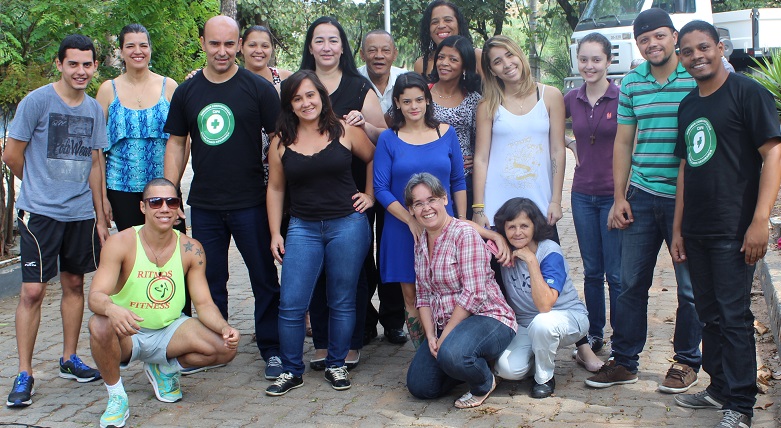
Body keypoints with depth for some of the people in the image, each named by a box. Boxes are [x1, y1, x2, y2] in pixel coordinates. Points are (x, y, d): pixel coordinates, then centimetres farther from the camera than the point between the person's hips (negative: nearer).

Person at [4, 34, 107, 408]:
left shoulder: (94, 109, 9)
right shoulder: (36, 102, -8)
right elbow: (12, 155, -3)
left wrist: (100, 218, 12)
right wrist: (40, 187, 10)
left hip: (81, 213, 5)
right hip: (40, 212, -5)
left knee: (74, 284, 12)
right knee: (32, 291, -6)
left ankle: (69, 360, 25)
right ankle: (24, 375, 3)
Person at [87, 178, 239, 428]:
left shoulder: (191, 250, -7)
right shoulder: (120, 244, -15)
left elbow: (204, 304, -6)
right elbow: (95, 295, -24)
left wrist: (224, 328, -28)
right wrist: (112, 308, -49)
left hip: (169, 331, 3)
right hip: (127, 334, -3)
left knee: (226, 348, -19)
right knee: (100, 326, -36)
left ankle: (165, 368, 12)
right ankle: (116, 396, -9)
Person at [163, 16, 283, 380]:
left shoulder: (258, 88, -4)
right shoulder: (186, 92, 7)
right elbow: (176, 143, 12)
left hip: (251, 203, -3)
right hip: (204, 205, 3)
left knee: (265, 279, 5)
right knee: (209, 281, 13)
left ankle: (272, 349, 17)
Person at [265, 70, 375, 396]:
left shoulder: (345, 131, -1)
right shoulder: (281, 142, 3)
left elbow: (374, 158, 13)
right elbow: (275, 189, 8)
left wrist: (370, 195, 6)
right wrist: (275, 233, 4)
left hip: (348, 225, -1)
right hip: (303, 229, 1)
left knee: (342, 302, 7)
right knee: (291, 304, -3)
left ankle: (336, 365, 23)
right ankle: (292, 371, 13)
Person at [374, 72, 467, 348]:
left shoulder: (446, 133, 4)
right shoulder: (388, 139, -1)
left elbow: (458, 182, 8)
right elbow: (381, 189, -5)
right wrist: (411, 220, -14)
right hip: (402, 230, 0)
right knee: (411, 296, 5)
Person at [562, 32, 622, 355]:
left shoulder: (622, 98, -9)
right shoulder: (572, 100, 4)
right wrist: (570, 144, 6)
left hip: (614, 195, -4)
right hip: (583, 195, 4)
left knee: (616, 274, 1)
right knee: (591, 271, 13)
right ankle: (594, 334, 25)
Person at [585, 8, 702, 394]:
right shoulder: (631, 83, 7)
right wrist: (619, 197, 7)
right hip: (641, 197, 4)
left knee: (690, 286, 7)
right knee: (631, 282, 7)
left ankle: (687, 361, 23)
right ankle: (624, 361, 19)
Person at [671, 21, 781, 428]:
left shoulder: (747, 93, -7)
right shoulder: (687, 105, 14)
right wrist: (678, 228, 16)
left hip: (733, 231, -7)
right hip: (697, 230, 7)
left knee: (734, 316, -3)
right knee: (710, 313, 14)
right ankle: (719, 388, 26)